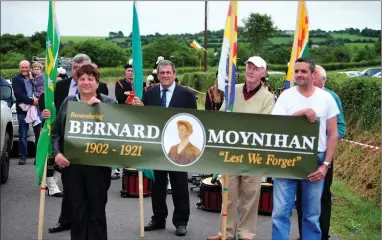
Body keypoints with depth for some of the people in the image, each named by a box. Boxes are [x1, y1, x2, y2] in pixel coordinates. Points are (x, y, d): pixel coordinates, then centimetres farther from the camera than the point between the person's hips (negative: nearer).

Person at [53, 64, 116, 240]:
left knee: (97, 209, 8)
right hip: (73, 163, 3)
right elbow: (56, 131, 11)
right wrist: (57, 152, -2)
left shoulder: (109, 103, -1)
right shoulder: (68, 102, 8)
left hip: (98, 163, -2)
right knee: (77, 208, 11)